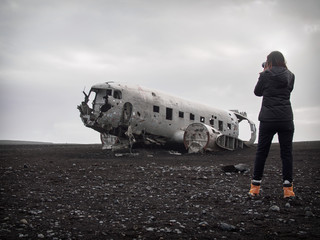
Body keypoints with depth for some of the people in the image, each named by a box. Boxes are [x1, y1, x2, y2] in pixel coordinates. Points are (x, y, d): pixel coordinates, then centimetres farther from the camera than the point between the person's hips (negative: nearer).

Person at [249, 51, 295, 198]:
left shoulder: (265, 75, -4)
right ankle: (288, 187, 0)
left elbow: (258, 92, 9)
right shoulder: (290, 76, 5)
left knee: (261, 152, 7)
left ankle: (255, 186, 10)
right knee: (286, 152, 4)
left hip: (268, 119, -1)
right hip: (286, 119, 2)